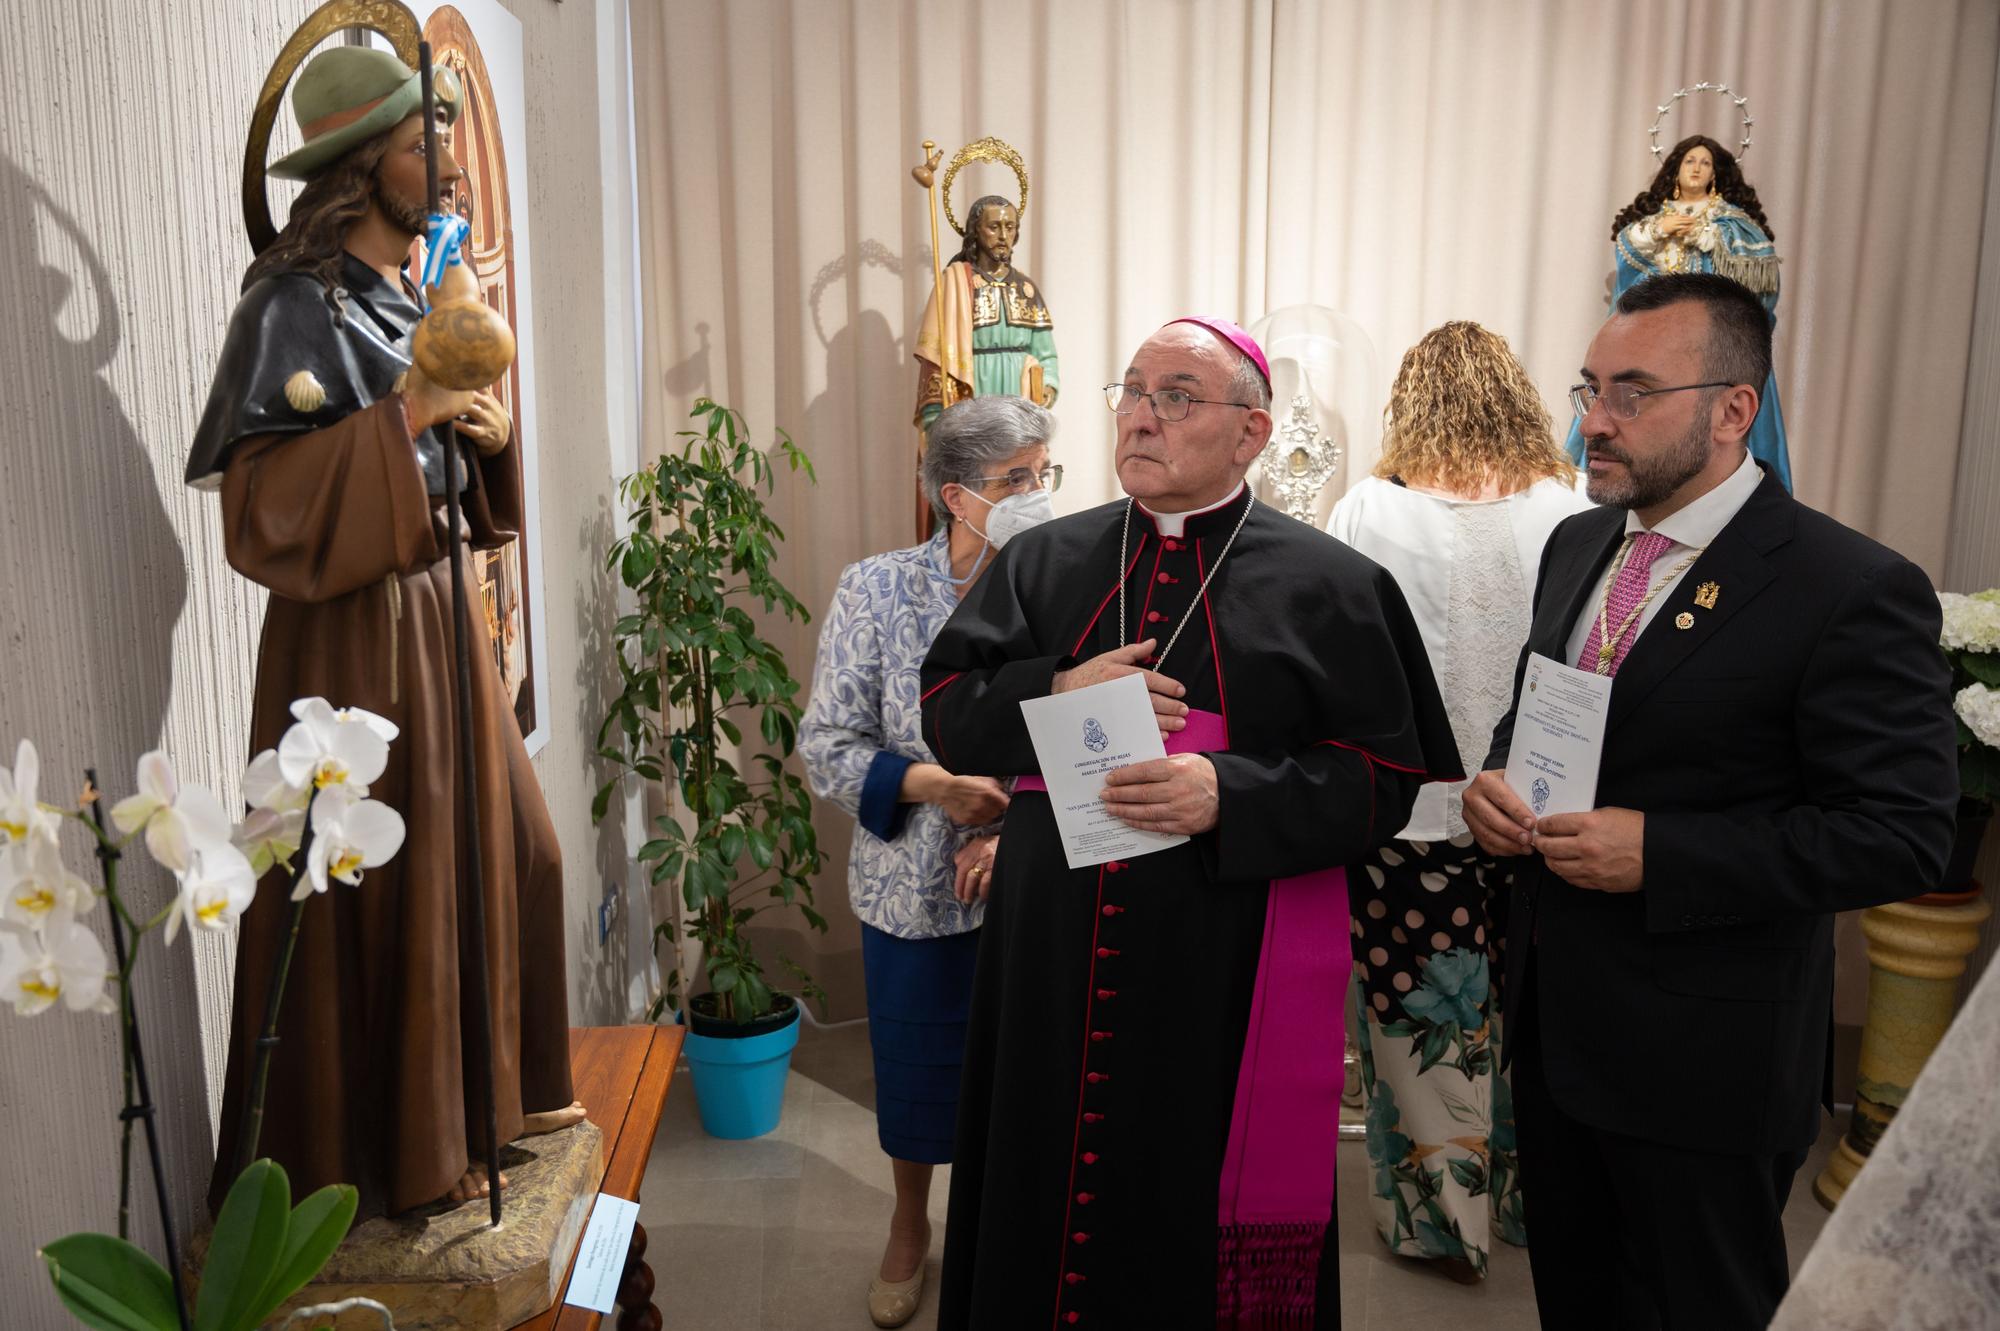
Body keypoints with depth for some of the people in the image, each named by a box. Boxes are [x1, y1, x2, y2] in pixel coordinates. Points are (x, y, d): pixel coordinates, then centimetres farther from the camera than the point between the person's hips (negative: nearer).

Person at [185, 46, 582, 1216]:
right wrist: (403, 415, -24)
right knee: (391, 885, 1)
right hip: (355, 635, -8)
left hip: (438, 608, 9)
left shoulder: (410, 294, 12)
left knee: (510, 845, 14)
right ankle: (403, 1152, 19)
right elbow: (262, 499, -22)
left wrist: (492, 433, -2)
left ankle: (499, 1090, 32)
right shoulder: (296, 306, -13)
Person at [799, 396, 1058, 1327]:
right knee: (913, 1065, 17)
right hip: (912, 890, 0)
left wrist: (1019, 830, -18)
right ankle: (909, 1225, 45)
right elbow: (826, 748, -8)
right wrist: (931, 786, -23)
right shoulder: (877, 590, -9)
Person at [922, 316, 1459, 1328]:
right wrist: (1056, 695, -14)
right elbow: (946, 712, 5)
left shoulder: (1325, 586, -3)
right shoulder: (1044, 561, 7)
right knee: (1047, 1210, 15)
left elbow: (1385, 778, -5)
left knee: (1205, 1225, 10)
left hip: (1227, 980, -3)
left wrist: (1229, 797, -20)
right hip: (1052, 969, 3)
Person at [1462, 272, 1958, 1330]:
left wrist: (1657, 853, -25)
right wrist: (1493, 779, -6)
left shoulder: (1854, 590, -18)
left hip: (1704, 1055, -6)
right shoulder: (1577, 546, 5)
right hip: (1553, 1017, 7)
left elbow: (1902, 832, -19)